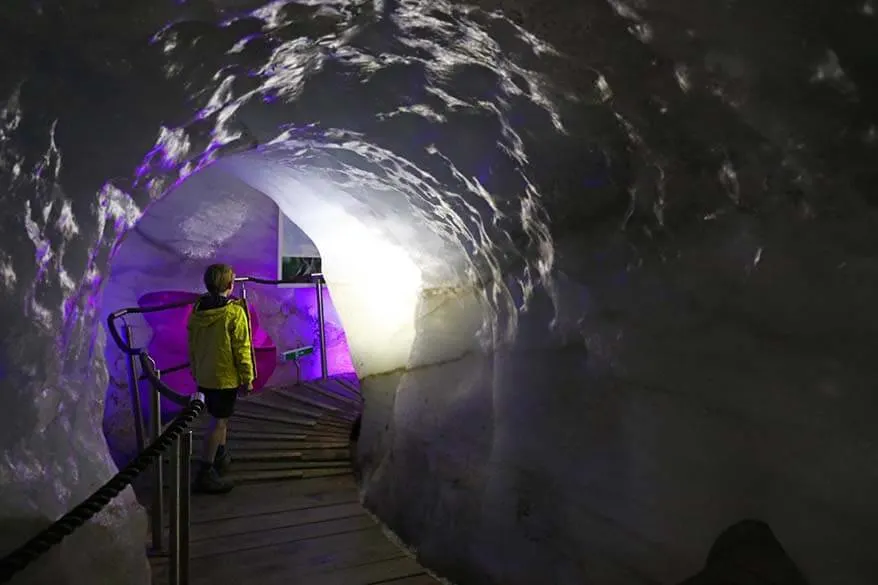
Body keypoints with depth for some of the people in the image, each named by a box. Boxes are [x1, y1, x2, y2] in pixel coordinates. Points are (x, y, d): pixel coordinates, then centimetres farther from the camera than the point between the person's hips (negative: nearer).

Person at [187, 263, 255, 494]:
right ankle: (205, 473, -2)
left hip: (203, 376, 7)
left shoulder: (197, 310, 1)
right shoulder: (235, 312, -18)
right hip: (226, 377, -7)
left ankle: (221, 457, 37)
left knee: (220, 417, 23)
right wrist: (247, 378, -6)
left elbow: (191, 345, 11)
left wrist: (195, 370, 23)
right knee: (219, 422, -1)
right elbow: (242, 349, -15)